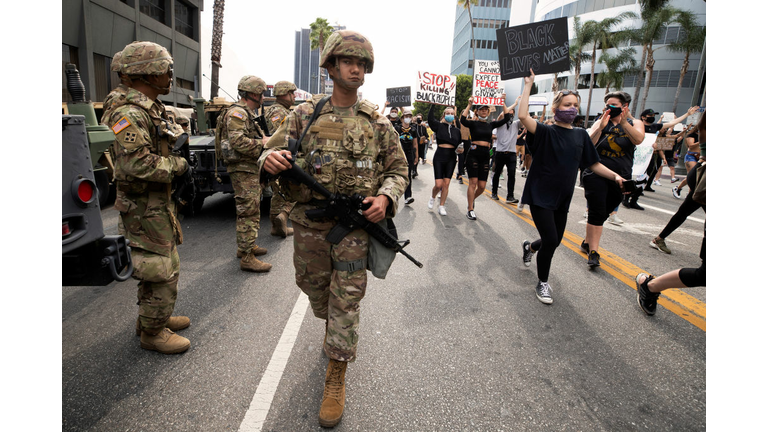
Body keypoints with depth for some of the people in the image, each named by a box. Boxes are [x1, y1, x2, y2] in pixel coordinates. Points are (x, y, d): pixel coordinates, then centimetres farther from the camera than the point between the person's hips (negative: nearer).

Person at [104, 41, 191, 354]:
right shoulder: (129, 114, -21)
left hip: (158, 202, 11)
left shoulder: (151, 109, 13)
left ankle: (152, 317, 38)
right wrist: (177, 165, -19)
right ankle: (152, 333, 15)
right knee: (163, 271, -2)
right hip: (143, 208, -11)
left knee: (157, 263, 22)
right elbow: (137, 163, -31)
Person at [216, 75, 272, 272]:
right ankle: (247, 258, -8)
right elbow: (239, 142, -25)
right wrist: (265, 143, -19)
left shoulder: (247, 113, 21)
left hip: (251, 169, 11)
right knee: (249, 212, -11)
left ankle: (246, 246, 30)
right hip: (243, 169, -11)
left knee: (250, 211, 18)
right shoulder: (236, 113, -13)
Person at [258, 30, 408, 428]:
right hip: (309, 224, 2)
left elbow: (398, 169, 7)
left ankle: (336, 379, 20)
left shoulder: (377, 123, 1)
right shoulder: (305, 115, 1)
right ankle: (332, 328, 53)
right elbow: (272, 151, 3)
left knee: (346, 301, 3)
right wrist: (271, 160, -22)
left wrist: (386, 197, -13)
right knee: (315, 289, 19)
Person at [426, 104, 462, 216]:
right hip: (439, 157, -3)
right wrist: (432, 105, -15)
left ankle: (441, 206, 14)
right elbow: (430, 118, -16)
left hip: (451, 158, 3)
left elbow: (459, 144, 18)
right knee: (438, 185, -7)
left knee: (446, 184, 2)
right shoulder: (439, 126, 0)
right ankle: (433, 198, 24)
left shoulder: (457, 130, 9)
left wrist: (460, 149, 0)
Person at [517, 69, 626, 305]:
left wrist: (615, 176, -5)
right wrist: (528, 85, -20)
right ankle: (543, 283, 11)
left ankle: (530, 247, 48)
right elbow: (523, 116, -25)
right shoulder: (546, 132, -8)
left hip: (562, 197, 6)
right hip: (540, 195, -5)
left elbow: (594, 164, 10)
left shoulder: (581, 135, 7)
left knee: (555, 241, 13)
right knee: (550, 239, -10)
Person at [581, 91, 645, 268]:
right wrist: (600, 127, -28)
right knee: (597, 213, -12)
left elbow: (638, 139, -18)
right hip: (596, 175, -2)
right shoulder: (601, 123, 2)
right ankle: (593, 252, -10)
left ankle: (587, 242, 27)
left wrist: (624, 122, -30)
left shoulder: (635, 124, 5)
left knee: (602, 214, 10)